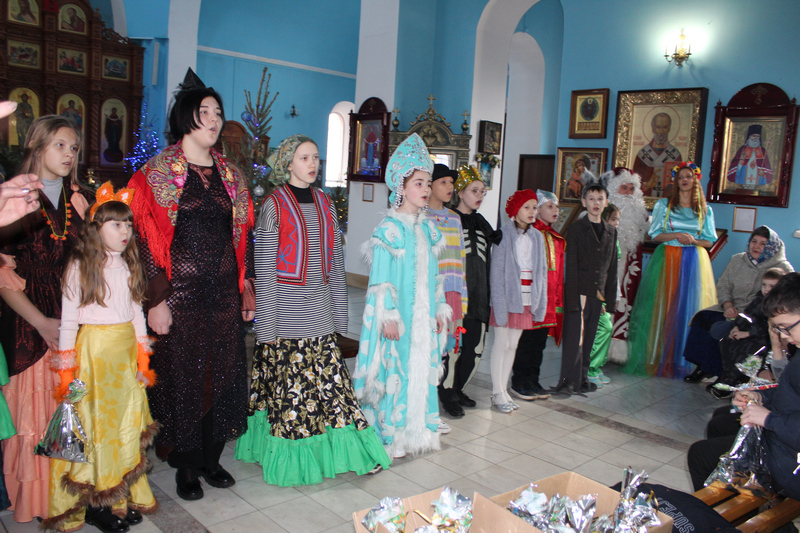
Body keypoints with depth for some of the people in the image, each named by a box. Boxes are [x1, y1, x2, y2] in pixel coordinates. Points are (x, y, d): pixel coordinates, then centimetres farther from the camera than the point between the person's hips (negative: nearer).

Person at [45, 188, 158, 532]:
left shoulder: (128, 265, 9)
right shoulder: (80, 266, -6)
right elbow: (68, 319, -6)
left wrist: (142, 359, 11)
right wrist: (67, 370, -7)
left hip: (127, 350, 5)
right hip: (94, 349, -5)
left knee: (127, 423, 10)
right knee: (96, 423, 2)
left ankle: (123, 497, 23)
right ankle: (95, 503, 16)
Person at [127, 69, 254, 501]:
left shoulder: (230, 176, 12)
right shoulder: (157, 174, -3)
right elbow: (146, 238, -8)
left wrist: (247, 286, 7)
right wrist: (157, 299, -13)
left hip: (223, 291, 5)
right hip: (180, 291, -4)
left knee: (222, 372, 9)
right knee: (182, 374, 3)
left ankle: (211, 458, 26)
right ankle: (186, 466, 20)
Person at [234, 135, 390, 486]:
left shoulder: (325, 203, 11)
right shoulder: (274, 204, -4)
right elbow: (265, 266, -6)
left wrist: (339, 310, 12)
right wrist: (266, 324, -9)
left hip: (320, 305, 5)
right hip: (286, 305, -4)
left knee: (329, 376, 4)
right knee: (288, 381, 2)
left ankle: (337, 448, 16)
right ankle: (289, 458, 18)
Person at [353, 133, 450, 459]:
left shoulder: (427, 228, 10)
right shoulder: (389, 229, -9)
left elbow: (433, 273, 14)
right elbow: (381, 277, -11)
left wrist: (440, 309, 12)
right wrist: (389, 316, -15)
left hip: (424, 313, 6)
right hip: (399, 312, -6)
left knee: (422, 368, 11)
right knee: (395, 370, -1)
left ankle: (417, 431, 26)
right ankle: (390, 435, 13)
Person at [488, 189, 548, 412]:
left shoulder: (537, 237, 10)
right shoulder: (504, 234, -8)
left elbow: (541, 270, 12)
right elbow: (496, 270, -11)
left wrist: (541, 301, 6)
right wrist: (499, 301, -17)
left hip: (526, 298, 5)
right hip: (507, 294, -5)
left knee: (513, 344, 11)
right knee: (502, 343, 0)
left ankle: (504, 389, 21)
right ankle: (497, 393, 10)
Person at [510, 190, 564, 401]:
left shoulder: (557, 239, 16)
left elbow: (559, 273, 18)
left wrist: (558, 301, 15)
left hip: (548, 302, 7)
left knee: (540, 342, 13)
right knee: (525, 341, 1)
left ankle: (533, 381, 24)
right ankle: (519, 383, 13)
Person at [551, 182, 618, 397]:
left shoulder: (611, 232, 14)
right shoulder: (576, 228, -1)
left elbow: (612, 267, 16)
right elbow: (571, 265, -7)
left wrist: (610, 297, 11)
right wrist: (572, 297, -13)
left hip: (597, 294, 5)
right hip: (579, 292, -5)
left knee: (588, 339, 11)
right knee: (574, 339, -5)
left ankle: (581, 379, 21)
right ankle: (568, 382, 3)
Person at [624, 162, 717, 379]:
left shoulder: (705, 210, 10)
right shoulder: (663, 205, 7)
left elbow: (709, 241, 8)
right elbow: (655, 234, 2)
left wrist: (693, 240, -12)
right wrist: (676, 236, -14)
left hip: (693, 262, 1)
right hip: (667, 260, -1)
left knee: (689, 309, -2)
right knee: (663, 309, -3)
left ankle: (682, 361, 5)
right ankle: (657, 359, 3)